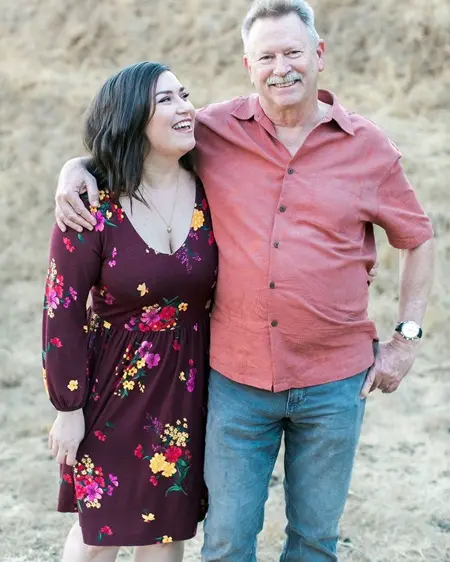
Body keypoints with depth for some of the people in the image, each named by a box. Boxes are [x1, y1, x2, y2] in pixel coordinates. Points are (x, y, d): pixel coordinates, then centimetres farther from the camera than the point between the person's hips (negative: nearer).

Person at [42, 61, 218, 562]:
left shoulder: (208, 192, -5)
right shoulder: (93, 207, -17)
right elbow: (62, 312, -11)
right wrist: (68, 408, -8)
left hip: (188, 387, 3)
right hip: (115, 389, -3)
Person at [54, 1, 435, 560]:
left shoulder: (369, 147, -1)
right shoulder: (216, 130, -2)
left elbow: (418, 240, 10)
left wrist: (406, 338, 4)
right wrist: (75, 167, -7)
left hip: (333, 383, 0)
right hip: (237, 376, 0)